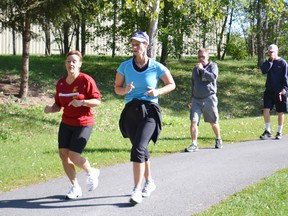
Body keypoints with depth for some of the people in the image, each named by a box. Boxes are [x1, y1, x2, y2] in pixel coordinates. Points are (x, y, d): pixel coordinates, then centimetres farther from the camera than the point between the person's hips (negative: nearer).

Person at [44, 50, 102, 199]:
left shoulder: (86, 80, -12)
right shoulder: (61, 83, 5)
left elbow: (98, 101, -11)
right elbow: (58, 105, 13)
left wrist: (82, 102, -27)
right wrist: (51, 109, -9)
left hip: (83, 124, -6)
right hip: (66, 123, 6)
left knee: (73, 155, -13)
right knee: (63, 154, -1)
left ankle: (91, 172, 19)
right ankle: (75, 187, 16)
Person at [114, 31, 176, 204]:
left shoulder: (157, 67, -4)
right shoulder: (125, 66, 2)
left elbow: (171, 84, 9)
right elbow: (117, 88, 11)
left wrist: (158, 91, -10)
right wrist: (125, 90, -12)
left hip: (150, 111, -4)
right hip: (131, 111, 4)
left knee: (138, 148, -19)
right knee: (142, 150, 15)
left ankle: (137, 190, -16)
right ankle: (149, 182, 38)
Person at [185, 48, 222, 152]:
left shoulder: (213, 66, 2)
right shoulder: (195, 69, 17)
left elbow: (213, 77, -17)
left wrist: (202, 69, -17)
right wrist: (191, 100, 21)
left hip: (209, 98, -3)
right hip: (196, 99, 4)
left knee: (214, 122, 9)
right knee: (194, 121, -12)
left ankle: (218, 140, 32)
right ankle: (194, 144, -12)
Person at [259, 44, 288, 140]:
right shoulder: (268, 62, 7)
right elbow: (263, 71, -11)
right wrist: (270, 60, -14)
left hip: (279, 92, -3)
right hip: (269, 90, 3)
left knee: (280, 112, 5)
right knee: (266, 110, -6)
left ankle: (279, 132, 17)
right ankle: (267, 131, 3)